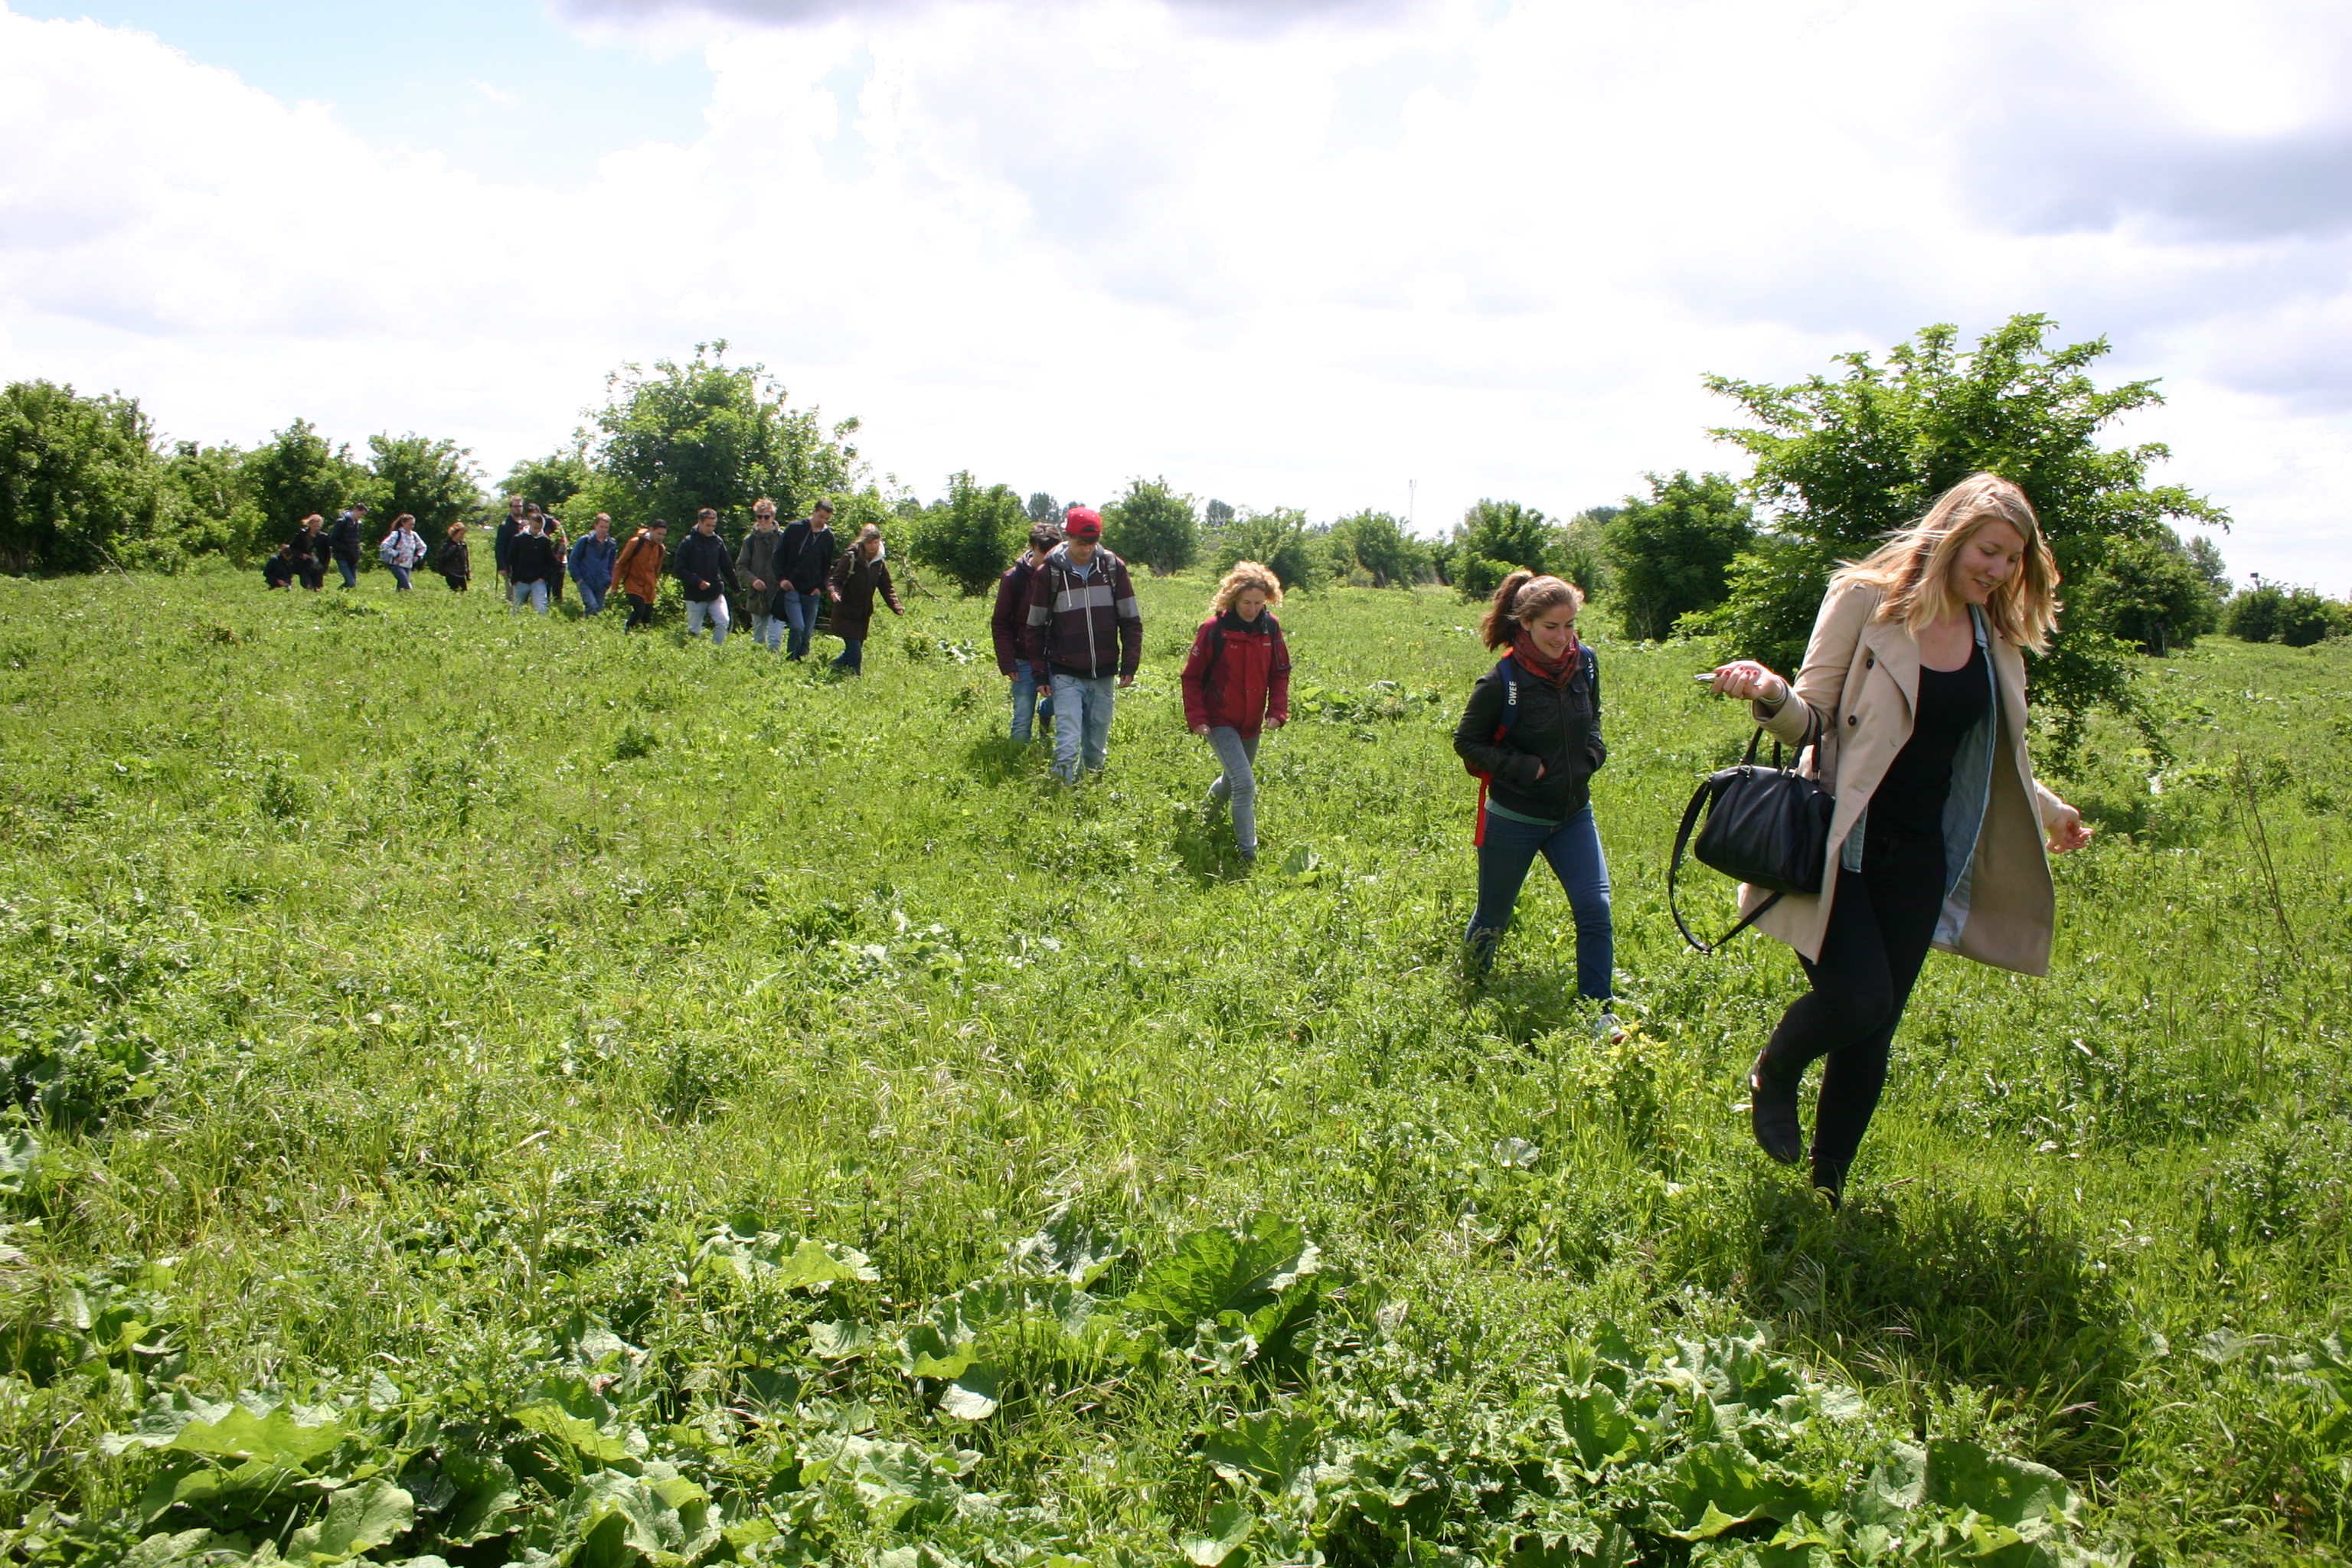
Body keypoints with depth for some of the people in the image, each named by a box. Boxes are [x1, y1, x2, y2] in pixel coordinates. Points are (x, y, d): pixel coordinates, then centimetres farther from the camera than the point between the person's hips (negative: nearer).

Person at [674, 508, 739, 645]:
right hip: (695, 595, -3)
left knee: (723, 622, -12)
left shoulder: (718, 542, 6)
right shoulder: (689, 543, -5)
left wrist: (736, 588, 15)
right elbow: (679, 570, -7)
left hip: (716, 593, 3)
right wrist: (697, 581, -17)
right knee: (694, 630, 4)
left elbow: (727, 567, 13)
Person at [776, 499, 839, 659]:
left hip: (812, 593, 3)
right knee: (798, 628, -16)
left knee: (807, 633, 5)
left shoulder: (829, 537, 7)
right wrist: (782, 579, -7)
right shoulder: (795, 529, -2)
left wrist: (821, 587, 3)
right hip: (792, 588, -3)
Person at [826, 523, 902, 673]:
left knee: (852, 652, 11)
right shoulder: (850, 559, -11)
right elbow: (836, 580, -13)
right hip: (846, 614, -6)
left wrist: (898, 608, -11)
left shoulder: (880, 564, 4)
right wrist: (835, 592, -36)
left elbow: (887, 589, 4)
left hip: (864, 616, 6)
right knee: (855, 653, -13)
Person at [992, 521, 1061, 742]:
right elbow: (1000, 625, -2)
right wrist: (1007, 664, -10)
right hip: (1025, 662, -2)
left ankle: (1043, 711, 37)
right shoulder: (1014, 578, -3)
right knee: (1023, 722, -2)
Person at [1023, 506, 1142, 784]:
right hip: (1066, 676, -2)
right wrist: (1040, 673, 0)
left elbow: (1131, 620, 7)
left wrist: (1129, 665, 1)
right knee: (1067, 745, -11)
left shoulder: (1113, 568, 1)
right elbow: (1036, 626, 2)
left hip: (1104, 675, 2)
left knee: (1097, 745, 11)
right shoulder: (1049, 573, -4)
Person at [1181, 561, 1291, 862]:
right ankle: (1248, 853, -10)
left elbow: (1280, 673, 9)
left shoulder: (1270, 627, -2)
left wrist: (1277, 711, -3)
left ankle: (1209, 813, 52)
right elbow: (1192, 676, -7)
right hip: (1220, 721, -5)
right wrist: (1196, 718, -14)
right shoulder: (1214, 629, -15)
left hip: (1252, 723, 6)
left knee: (1234, 780, 21)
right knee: (1244, 783, -17)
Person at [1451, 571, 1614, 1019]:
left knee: (1596, 910, -6)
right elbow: (1467, 741, -8)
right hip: (1514, 818, -4)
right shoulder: (1503, 681, -20)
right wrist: (1525, 768, -17)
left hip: (1574, 813, 4)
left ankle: (1599, 1012, 5)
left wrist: (1591, 753, -3)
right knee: (1493, 916, 12)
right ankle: (1470, 988, 39)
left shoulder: (1585, 663, -4)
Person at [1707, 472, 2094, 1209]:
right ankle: (1772, 1078, 14)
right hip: (1841, 845, -5)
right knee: (1857, 998, -20)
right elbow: (1812, 721, -7)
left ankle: (1827, 1194, 21)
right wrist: (1770, 696, -29)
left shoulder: (1997, 637, 8)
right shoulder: (1866, 598, -7)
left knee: (1874, 1030, 6)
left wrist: (2048, 810, 34)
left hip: (1919, 858, 5)